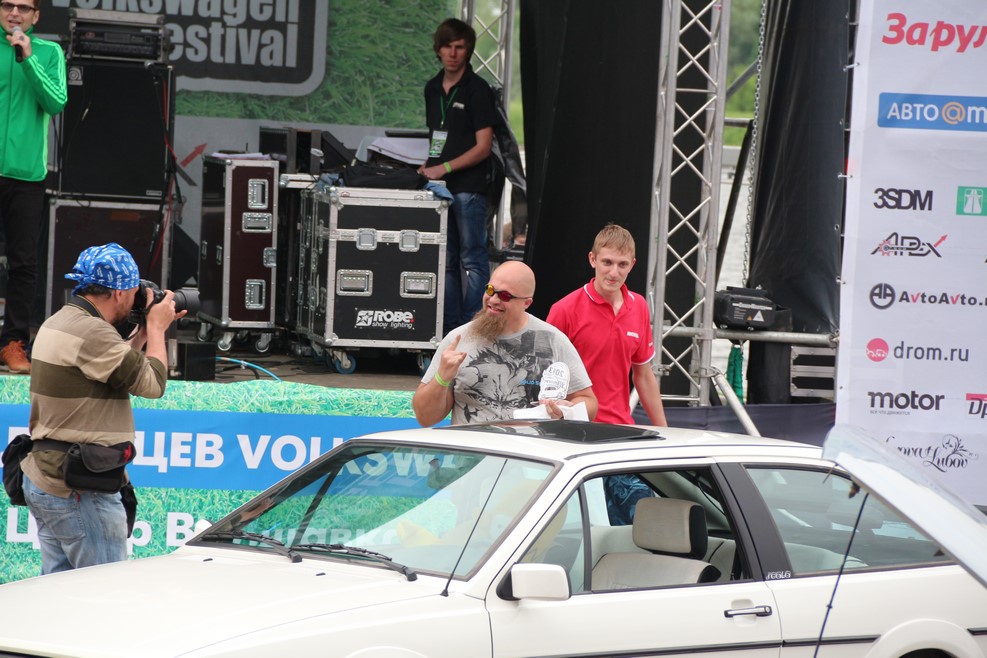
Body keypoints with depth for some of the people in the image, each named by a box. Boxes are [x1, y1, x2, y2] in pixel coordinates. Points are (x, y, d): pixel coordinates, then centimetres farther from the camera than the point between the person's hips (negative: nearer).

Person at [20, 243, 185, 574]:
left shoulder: (56, 324, 14)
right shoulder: (92, 332, -20)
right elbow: (151, 383, -15)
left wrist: (146, 331, 20)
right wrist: (156, 327, -1)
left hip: (41, 481, 10)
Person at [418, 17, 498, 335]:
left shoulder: (477, 89, -7)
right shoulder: (432, 88, 14)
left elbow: (483, 146, -11)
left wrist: (445, 168, -17)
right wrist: (427, 166, 9)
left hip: (469, 187, -7)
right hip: (439, 188, 7)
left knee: (472, 259, -7)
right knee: (446, 261, 10)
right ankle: (450, 329, 14)